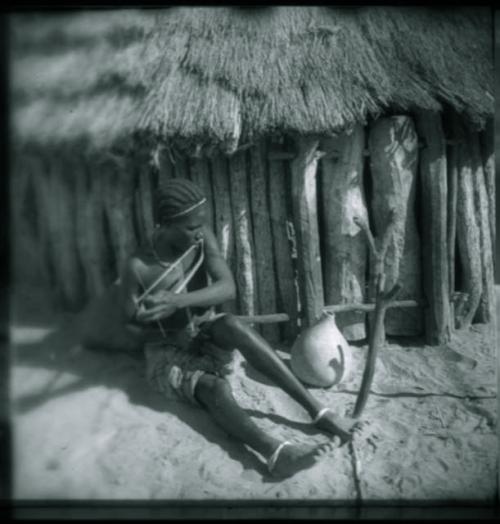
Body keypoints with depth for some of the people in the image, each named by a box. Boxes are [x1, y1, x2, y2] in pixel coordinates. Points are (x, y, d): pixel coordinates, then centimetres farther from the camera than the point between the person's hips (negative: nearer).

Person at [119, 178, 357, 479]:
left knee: (232, 324, -34)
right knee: (216, 388, -34)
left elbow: (228, 287, -25)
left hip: (206, 335, 2)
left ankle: (316, 409, -37)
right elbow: (130, 319, -3)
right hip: (168, 354, -2)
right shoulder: (139, 267, -20)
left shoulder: (202, 237, -13)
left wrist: (177, 301, -38)